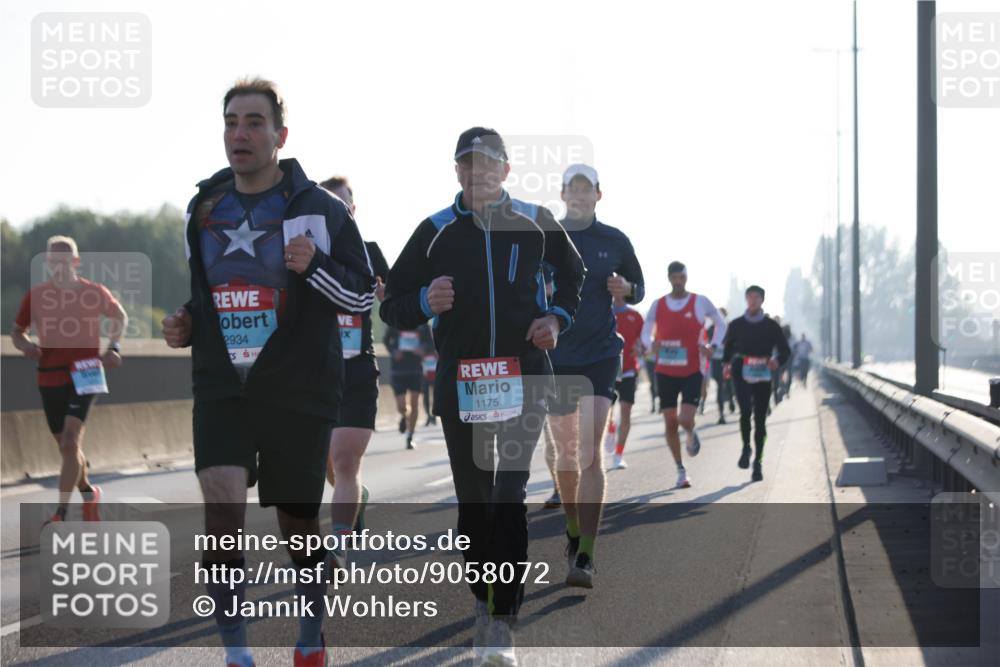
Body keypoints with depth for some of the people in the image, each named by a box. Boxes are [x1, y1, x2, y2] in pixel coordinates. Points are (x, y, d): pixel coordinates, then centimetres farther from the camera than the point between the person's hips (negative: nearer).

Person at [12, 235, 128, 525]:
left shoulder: (95, 293, -2)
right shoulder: (36, 295, 1)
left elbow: (120, 316, 18)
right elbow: (17, 331, 12)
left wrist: (113, 347, 4)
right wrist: (24, 344, -10)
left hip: (84, 375, -3)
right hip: (50, 378, 3)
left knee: (70, 443, -18)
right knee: (66, 447, 13)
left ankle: (61, 513, -18)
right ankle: (88, 493, 39)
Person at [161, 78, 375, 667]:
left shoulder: (320, 209, -5)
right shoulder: (204, 208, 9)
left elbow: (364, 296, -3)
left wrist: (314, 265, -20)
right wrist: (185, 326, 3)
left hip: (300, 391, -2)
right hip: (222, 388, 2)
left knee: (298, 522, 9)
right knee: (222, 505, -17)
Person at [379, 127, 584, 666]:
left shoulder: (536, 223, 5)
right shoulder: (436, 231, 3)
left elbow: (574, 274, 23)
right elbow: (391, 304, 6)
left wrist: (556, 318, 5)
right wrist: (425, 303, -15)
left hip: (524, 377, -1)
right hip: (460, 380, 1)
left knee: (510, 496, -11)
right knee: (473, 499, 6)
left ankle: (502, 622, -12)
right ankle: (484, 600, 24)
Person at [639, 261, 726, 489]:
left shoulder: (700, 302, -1)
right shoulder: (658, 305, 4)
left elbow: (721, 323, 12)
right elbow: (645, 332, 10)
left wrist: (713, 346, -3)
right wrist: (650, 344, -13)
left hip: (692, 372, -2)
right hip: (666, 372, 2)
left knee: (685, 420, -16)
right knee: (670, 424, 2)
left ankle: (691, 434, 22)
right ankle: (681, 471, 16)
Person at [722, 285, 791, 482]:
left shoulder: (771, 326, 6)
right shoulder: (736, 325, 8)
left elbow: (785, 350, 8)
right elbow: (728, 345, 23)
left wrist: (778, 361, -14)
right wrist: (726, 364, 7)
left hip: (763, 376, 1)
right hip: (742, 374, -1)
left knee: (760, 419, 3)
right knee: (745, 410, -22)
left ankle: (757, 462, 12)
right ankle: (746, 447, 2)